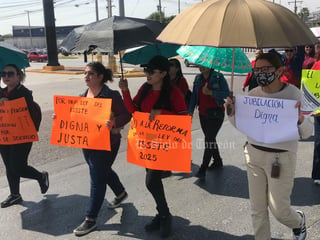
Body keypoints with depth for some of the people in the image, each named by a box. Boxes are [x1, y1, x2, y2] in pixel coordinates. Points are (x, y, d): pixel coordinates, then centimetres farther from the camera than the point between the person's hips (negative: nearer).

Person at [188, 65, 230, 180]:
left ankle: (202, 170, -7)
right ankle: (218, 161, 35)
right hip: (203, 114, 6)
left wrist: (210, 92, -24)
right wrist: (190, 111, -1)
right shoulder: (198, 78, 8)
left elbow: (227, 93, -15)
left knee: (209, 139, -10)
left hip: (216, 113, -6)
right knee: (210, 138, 15)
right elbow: (194, 96, 8)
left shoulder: (218, 77, -8)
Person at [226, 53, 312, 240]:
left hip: (282, 157, -4)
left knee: (278, 209, 3)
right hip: (254, 154, 4)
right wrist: (233, 112, -8)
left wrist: (300, 120, -32)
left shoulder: (293, 93, -11)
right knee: (257, 208, 10)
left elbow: (307, 133, -10)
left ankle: (298, 221, 38)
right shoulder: (253, 94, 0)